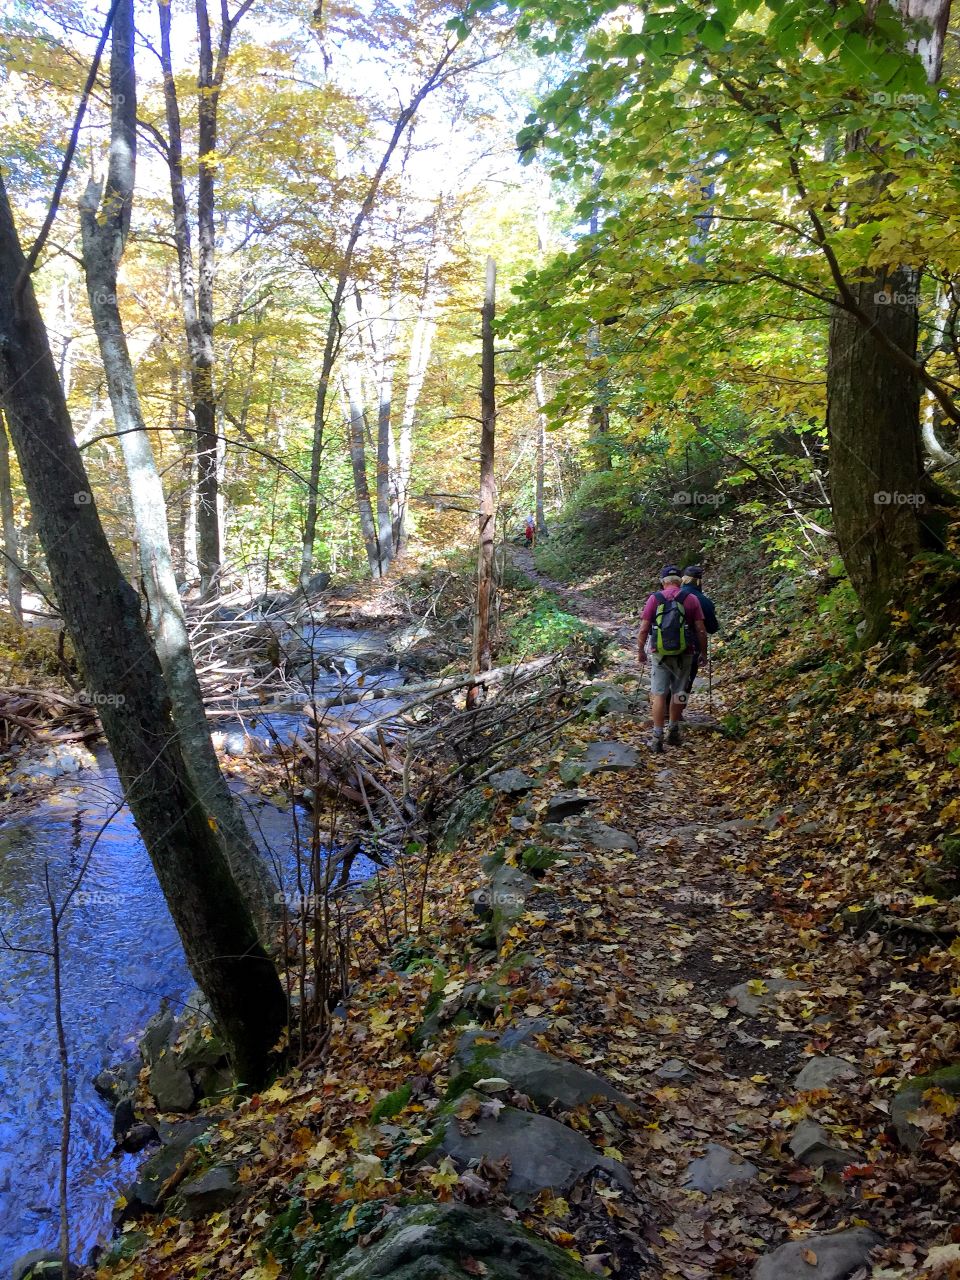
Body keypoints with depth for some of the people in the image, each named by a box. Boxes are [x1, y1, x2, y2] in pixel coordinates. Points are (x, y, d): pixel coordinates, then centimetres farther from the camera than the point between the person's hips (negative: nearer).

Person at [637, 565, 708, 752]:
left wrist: (640, 651, 9)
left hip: (659, 654, -1)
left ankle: (657, 738, 1)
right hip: (684, 653, 1)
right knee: (678, 693, 16)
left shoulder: (654, 598, -2)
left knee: (659, 694, 3)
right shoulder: (691, 599, -1)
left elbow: (643, 629, -3)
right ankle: (674, 731, 28)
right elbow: (701, 630, -2)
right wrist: (703, 652, 10)